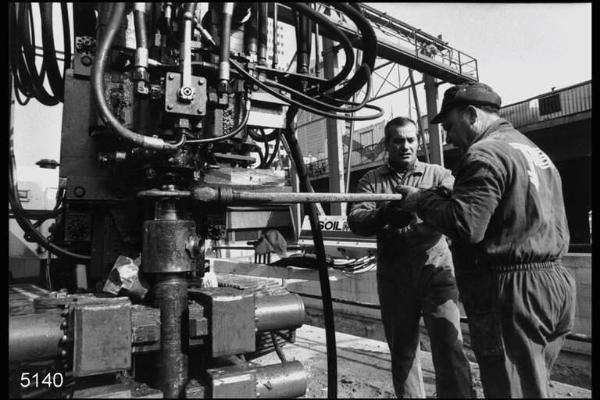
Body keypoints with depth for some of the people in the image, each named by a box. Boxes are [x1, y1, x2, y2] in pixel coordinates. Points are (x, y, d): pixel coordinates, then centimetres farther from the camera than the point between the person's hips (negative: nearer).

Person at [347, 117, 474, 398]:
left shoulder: (438, 174, 7)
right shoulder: (372, 180, 8)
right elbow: (355, 220, -8)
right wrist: (385, 214, -28)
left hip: (435, 272, -1)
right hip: (393, 278, 2)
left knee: (450, 349, -9)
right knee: (402, 353, 14)